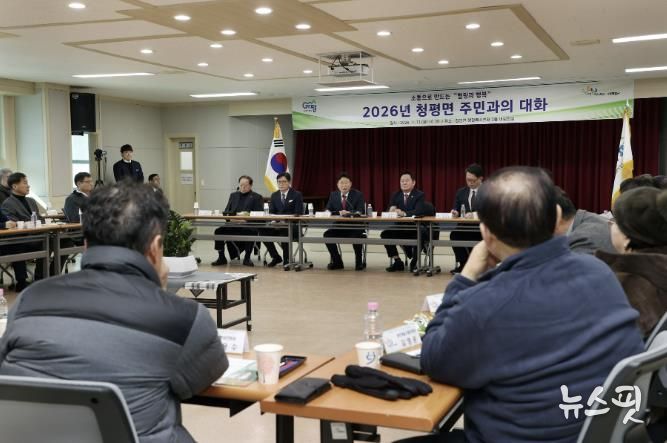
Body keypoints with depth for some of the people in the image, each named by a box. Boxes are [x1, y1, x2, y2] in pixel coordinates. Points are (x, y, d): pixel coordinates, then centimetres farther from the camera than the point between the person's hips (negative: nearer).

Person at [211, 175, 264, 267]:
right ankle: (221, 257, -8)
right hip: (232, 225, 4)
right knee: (219, 231, -21)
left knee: (251, 232, -36)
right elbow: (226, 211, 19)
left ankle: (247, 257, -16)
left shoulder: (257, 197, 10)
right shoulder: (233, 195, 24)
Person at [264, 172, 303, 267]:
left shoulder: (297, 195, 1)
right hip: (277, 225, 4)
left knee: (284, 233, -36)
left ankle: (286, 259, -11)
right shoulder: (274, 195, 15)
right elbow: (271, 213, 11)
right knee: (264, 232, -24)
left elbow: (298, 213, -7)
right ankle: (275, 257, -3)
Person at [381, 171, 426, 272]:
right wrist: (391, 209, -19)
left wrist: (403, 213, -34)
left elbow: (418, 211, -19)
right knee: (385, 234, -19)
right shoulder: (396, 195, 12)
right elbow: (390, 210, 6)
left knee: (418, 236, -36)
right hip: (399, 228, 5)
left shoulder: (419, 195, -3)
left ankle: (414, 262, -10)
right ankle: (397, 261, -4)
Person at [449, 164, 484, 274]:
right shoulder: (461, 192, 16)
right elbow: (456, 210, 16)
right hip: (464, 227, 3)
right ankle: (463, 264, -12)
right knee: (454, 235, -28)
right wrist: (455, 213, -9)